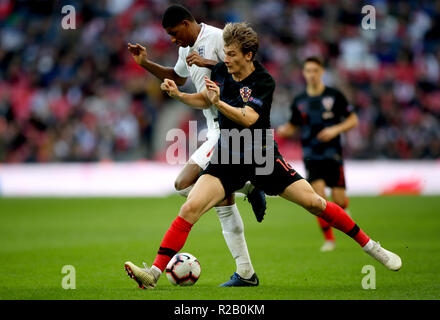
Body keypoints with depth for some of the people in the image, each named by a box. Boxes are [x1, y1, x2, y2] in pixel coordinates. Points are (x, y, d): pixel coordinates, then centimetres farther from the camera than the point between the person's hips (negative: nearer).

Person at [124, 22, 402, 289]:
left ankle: (370, 246, 13)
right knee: (191, 208, -18)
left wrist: (219, 103, -44)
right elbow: (204, 100, 18)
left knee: (314, 202, -6)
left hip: (263, 156, -3)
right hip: (228, 157, 3)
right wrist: (177, 94, 0)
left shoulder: (264, 82, -15)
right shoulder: (221, 72, -1)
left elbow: (247, 118, -29)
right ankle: (155, 273, -19)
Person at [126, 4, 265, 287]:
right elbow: (177, 77, 36)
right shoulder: (187, 49, 19)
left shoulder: (217, 38, -9)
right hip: (218, 129, 10)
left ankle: (247, 188, -10)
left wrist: (207, 62, -20)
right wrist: (145, 63, 25)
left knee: (184, 184, -20)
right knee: (224, 205, 8)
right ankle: (245, 273, 10)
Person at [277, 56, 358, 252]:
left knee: (339, 201, -5)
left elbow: (353, 120, 3)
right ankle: (328, 239, -3)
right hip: (311, 156, 1)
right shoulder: (299, 101, 5)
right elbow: (293, 126, 16)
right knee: (318, 195, -16)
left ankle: (343, 207, 33)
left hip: (333, 154, -1)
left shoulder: (334, 96, -2)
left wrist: (335, 129, -14)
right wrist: (283, 130, -7)